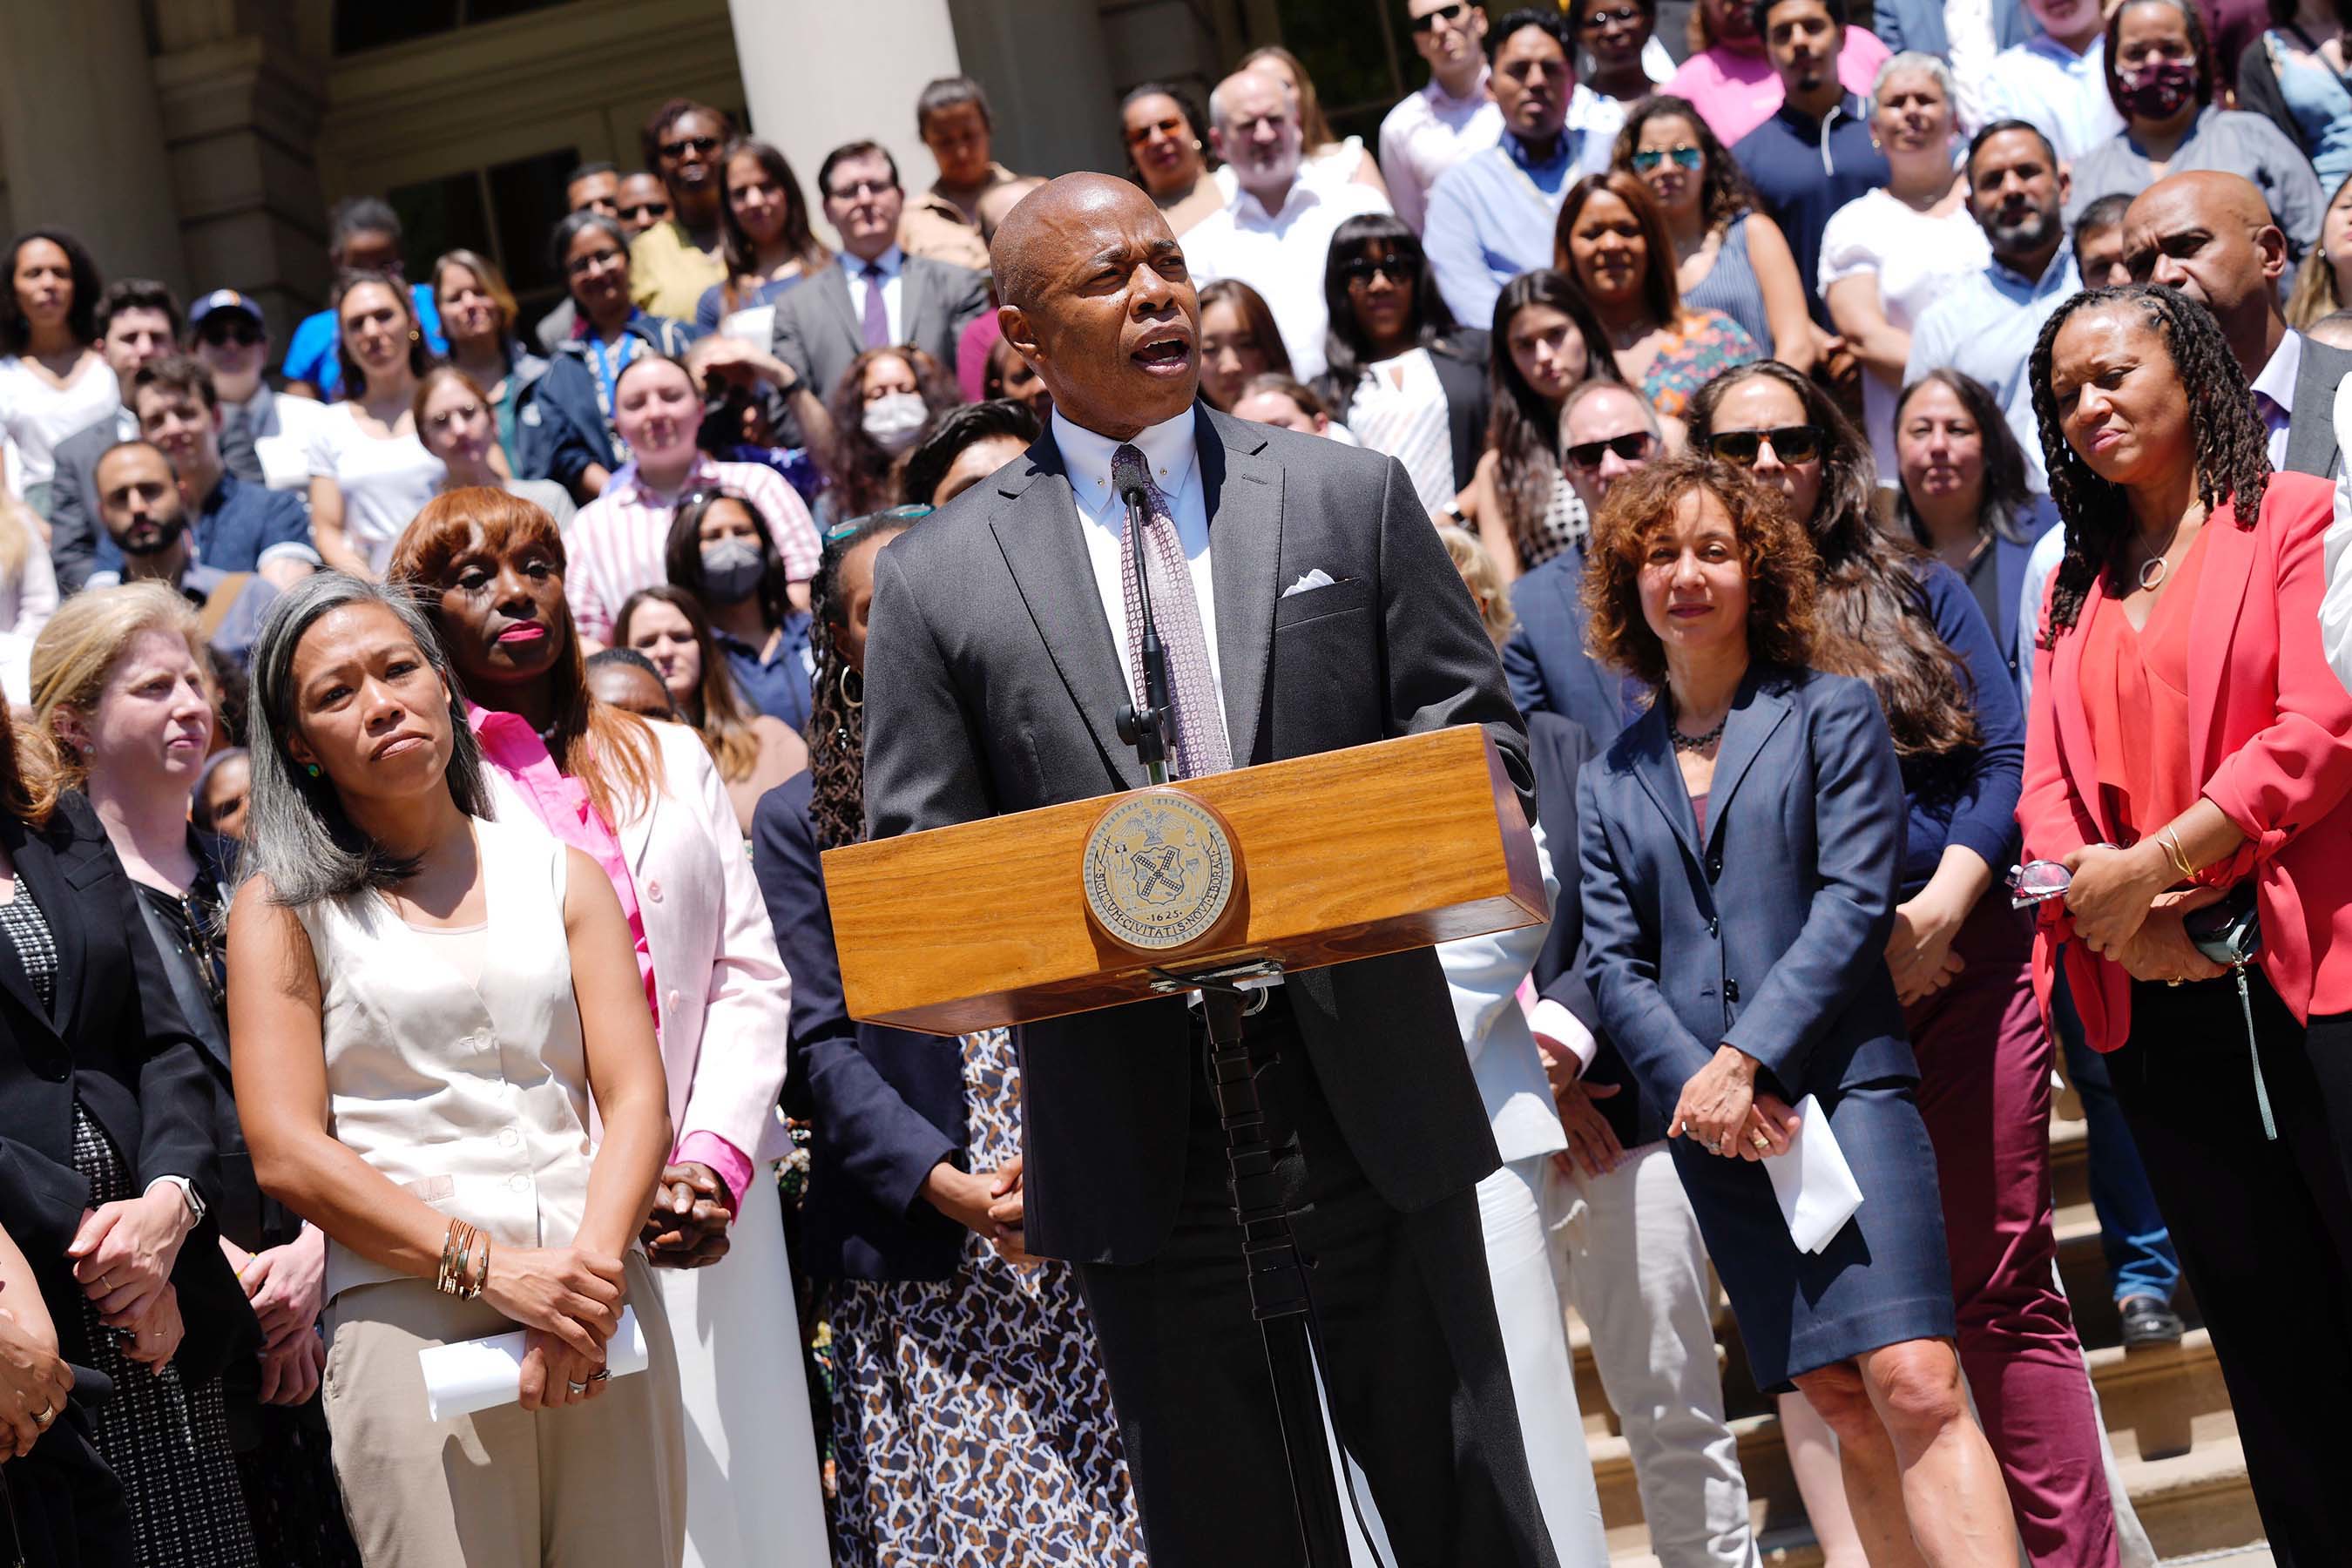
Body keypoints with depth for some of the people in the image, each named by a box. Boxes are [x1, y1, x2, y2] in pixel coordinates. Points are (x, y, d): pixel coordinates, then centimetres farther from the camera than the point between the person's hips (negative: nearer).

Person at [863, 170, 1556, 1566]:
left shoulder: (1351, 495, 7)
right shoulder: (940, 577, 4)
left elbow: (1477, 730, 7)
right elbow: (915, 860, 4)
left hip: (1371, 1107, 1)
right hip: (1138, 1132, 0)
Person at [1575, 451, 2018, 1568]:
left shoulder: (1831, 714, 6)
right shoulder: (1611, 780, 15)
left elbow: (1855, 900, -5)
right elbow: (1613, 963, 7)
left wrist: (1748, 1059, -14)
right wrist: (1694, 1083, -10)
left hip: (1839, 1085, -3)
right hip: (1712, 1126, 3)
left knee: (1915, 1386, -16)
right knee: (1845, 1407, 4)